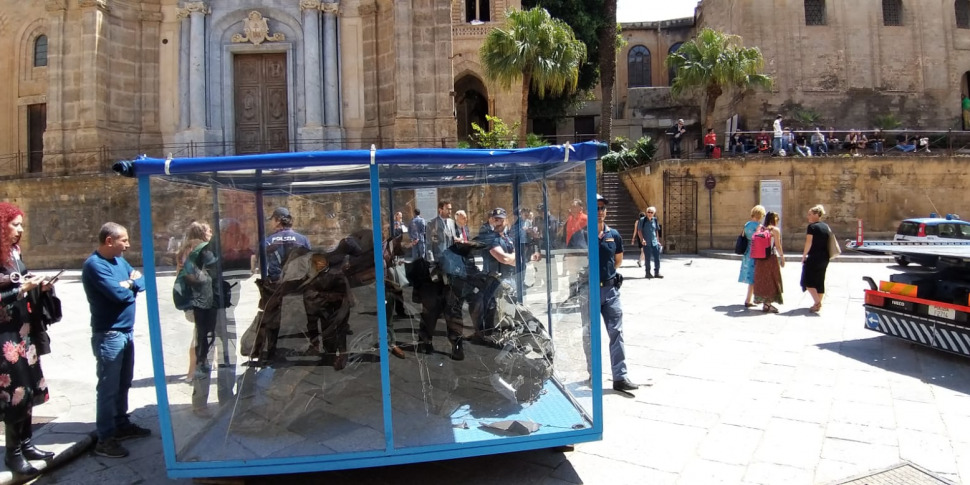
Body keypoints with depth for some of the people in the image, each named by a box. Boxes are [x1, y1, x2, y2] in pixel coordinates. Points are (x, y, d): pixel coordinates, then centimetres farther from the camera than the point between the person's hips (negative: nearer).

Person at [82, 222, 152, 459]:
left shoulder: (119, 260, 11)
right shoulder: (94, 265, -17)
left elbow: (142, 280, 9)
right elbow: (119, 293, -25)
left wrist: (130, 284, -12)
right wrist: (132, 285, -5)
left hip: (126, 332, 9)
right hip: (108, 335, -9)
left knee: (124, 383, 19)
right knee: (109, 387, -3)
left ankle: (122, 424, 32)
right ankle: (105, 439, 5)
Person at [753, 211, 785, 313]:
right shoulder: (775, 230, -7)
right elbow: (778, 246, -10)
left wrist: (756, 257, 12)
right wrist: (782, 257, -2)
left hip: (760, 258, 5)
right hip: (771, 258, -5)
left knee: (761, 280, 11)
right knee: (771, 281, 3)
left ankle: (764, 303, 18)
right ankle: (768, 304, 5)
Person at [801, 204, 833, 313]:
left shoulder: (812, 227, -12)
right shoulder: (826, 226, 11)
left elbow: (808, 243, -16)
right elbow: (829, 241, 16)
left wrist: (804, 255, -7)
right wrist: (826, 255, 22)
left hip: (814, 258, -8)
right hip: (824, 258, 8)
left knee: (808, 280, -1)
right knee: (820, 280, 14)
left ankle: (817, 302, -12)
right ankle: (818, 303, 18)